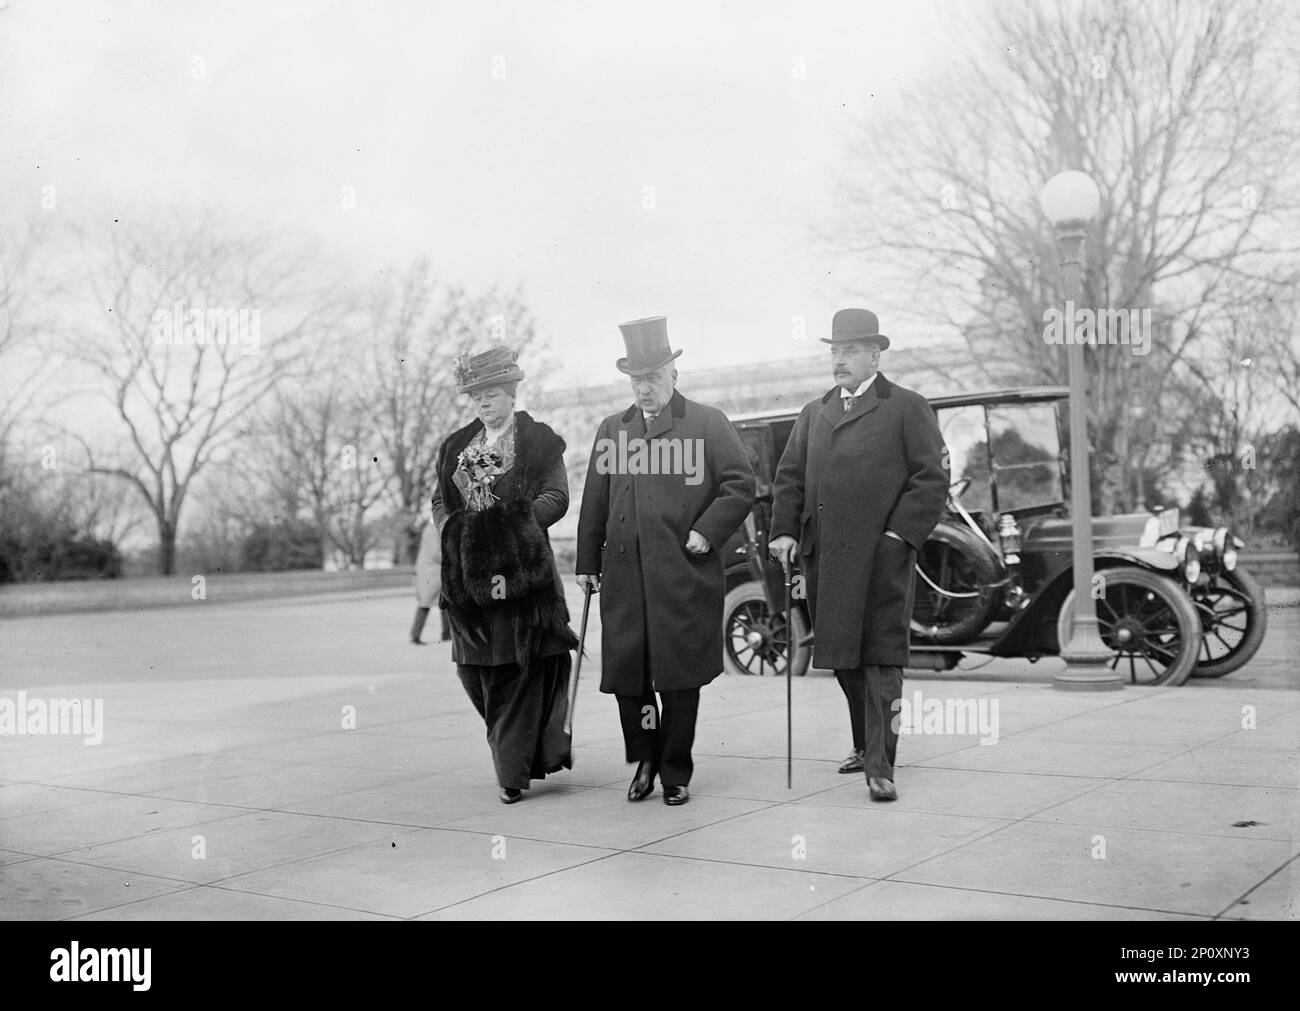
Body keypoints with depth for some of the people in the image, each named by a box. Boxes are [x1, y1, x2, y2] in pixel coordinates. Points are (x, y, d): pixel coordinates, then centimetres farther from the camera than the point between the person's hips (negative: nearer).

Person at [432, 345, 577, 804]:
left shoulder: (538, 440, 3)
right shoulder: (455, 446, 18)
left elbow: (556, 496, -4)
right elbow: (439, 499, 20)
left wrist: (514, 520, -17)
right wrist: (451, 527, -1)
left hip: (521, 569, -5)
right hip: (469, 572, 5)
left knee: (522, 669, -4)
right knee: (477, 670, 4)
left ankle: (513, 770, 1)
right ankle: (514, 758, 19)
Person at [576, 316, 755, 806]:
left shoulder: (707, 424, 4)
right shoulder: (611, 429, 16)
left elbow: (740, 485, 1)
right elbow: (593, 501, 17)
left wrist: (706, 531, -10)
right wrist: (588, 562, 13)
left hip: (685, 574, -3)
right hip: (623, 573, 3)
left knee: (680, 676, 1)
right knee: (623, 670, 0)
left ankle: (675, 775, 14)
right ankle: (645, 758, 22)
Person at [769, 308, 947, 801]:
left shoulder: (907, 408, 3)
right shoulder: (814, 413, 20)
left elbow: (932, 480, -2)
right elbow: (789, 476, 18)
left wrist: (898, 535, -11)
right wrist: (785, 531, 3)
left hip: (880, 557, -5)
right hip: (824, 557, 6)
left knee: (880, 658, -7)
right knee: (842, 656, 13)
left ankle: (880, 765, -6)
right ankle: (865, 744, 29)